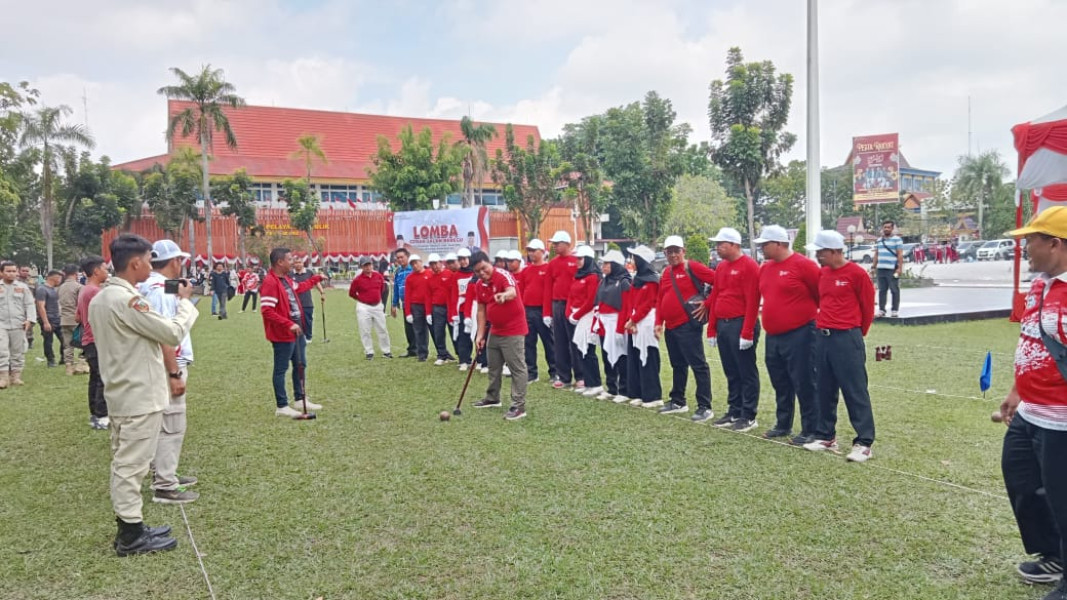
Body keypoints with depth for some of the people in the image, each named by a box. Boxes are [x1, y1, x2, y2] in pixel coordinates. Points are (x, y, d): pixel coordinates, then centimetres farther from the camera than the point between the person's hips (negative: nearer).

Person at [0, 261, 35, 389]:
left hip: (18, 324, 1)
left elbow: (29, 304, 4)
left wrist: (29, 319, -8)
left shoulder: (23, 287, 7)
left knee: (18, 351, 6)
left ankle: (16, 376, 14)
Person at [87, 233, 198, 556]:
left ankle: (129, 527, 25)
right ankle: (131, 536, 7)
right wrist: (185, 302, -3)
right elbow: (173, 334, -18)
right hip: (140, 396, -10)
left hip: (120, 393, 10)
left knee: (124, 463, 15)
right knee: (132, 465, -2)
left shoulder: (100, 298, 9)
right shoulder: (127, 300, -22)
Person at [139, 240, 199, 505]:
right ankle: (165, 487, 2)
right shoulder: (160, 289, -18)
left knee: (167, 425, 19)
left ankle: (166, 475, 31)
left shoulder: (153, 286, 12)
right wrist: (175, 374, -23)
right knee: (171, 425, -4)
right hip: (168, 368, -10)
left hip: (169, 366, 10)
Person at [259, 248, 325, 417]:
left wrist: (316, 278, 37)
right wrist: (289, 324, -30)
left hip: (297, 331, 10)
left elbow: (299, 288, 32)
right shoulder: (270, 282, -22)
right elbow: (267, 311, -27)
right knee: (281, 369, 1)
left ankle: (300, 399, 31)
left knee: (300, 365, 18)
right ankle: (282, 407, 9)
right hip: (282, 334, -10)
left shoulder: (286, 279, 10)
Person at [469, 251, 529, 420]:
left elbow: (512, 292, -40)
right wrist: (480, 334, 6)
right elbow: (481, 310, 11)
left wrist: (504, 296, -63)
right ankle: (492, 398, 36)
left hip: (513, 330, -8)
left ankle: (519, 406, -3)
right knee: (493, 366, 19)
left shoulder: (503, 275, -19)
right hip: (495, 331, 8)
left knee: (517, 367, -6)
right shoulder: (479, 285, 5)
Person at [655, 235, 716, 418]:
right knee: (678, 365, 18)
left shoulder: (692, 267, -8)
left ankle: (704, 406, -3)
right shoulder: (665, 273, 15)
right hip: (670, 326, 8)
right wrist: (658, 323, 10)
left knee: (698, 365, -6)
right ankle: (678, 402, 28)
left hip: (688, 325, -8)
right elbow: (660, 300, 18)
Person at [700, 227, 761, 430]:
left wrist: (747, 333, -20)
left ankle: (748, 417, 5)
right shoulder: (721, 267, 15)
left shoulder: (749, 266, -11)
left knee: (746, 373, -1)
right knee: (731, 373, 14)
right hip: (722, 325, 8)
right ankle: (734, 412, 22)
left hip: (740, 325, -8)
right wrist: (711, 330, 13)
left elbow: (752, 301, -17)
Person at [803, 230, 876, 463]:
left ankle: (864, 442, 2)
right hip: (822, 337, 7)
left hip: (847, 339, -7)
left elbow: (868, 306, -1)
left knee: (855, 391, -3)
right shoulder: (822, 273, 10)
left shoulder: (856, 273, -9)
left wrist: (857, 332, 9)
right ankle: (825, 436, 23)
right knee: (824, 390, 12)